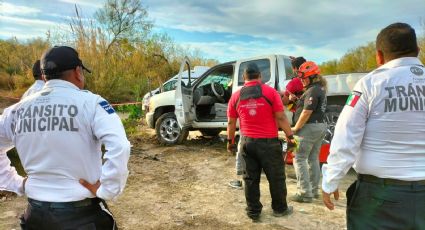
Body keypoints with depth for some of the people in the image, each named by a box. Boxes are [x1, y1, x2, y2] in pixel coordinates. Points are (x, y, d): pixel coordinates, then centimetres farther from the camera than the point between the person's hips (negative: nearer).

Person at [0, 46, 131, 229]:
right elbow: (119, 147, -26)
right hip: (81, 213, -3)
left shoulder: (19, 110, 1)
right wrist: (106, 190, -16)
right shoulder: (89, 102, -15)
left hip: (36, 213, 4)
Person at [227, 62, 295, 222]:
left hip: (247, 142, 3)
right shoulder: (270, 92, -7)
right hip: (269, 142, -3)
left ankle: (253, 212, 21)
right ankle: (280, 208, 29)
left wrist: (230, 141, 19)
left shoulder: (236, 96, 3)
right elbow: (281, 117, -8)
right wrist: (290, 135, 3)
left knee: (250, 178, 13)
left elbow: (231, 122, 7)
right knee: (276, 177, 14)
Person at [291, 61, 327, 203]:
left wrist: (296, 128, -14)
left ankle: (305, 193, -4)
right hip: (320, 126, 10)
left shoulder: (312, 91, -17)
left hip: (309, 127, -10)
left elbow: (307, 112, -21)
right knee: (313, 159, 15)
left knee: (299, 159, -5)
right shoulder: (320, 89, 15)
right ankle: (314, 190, 22)